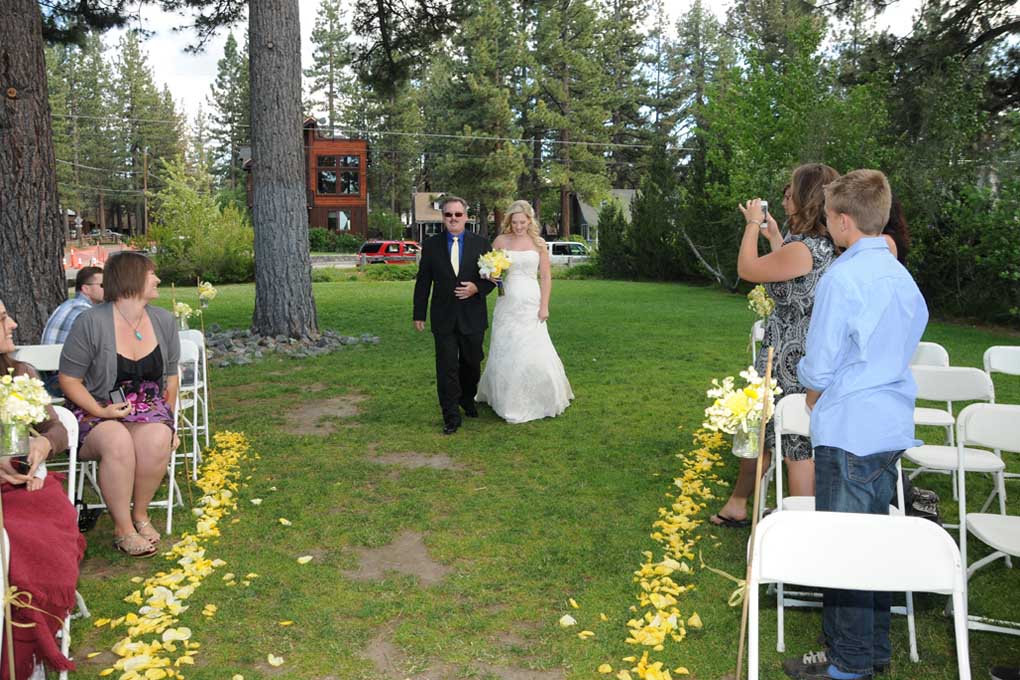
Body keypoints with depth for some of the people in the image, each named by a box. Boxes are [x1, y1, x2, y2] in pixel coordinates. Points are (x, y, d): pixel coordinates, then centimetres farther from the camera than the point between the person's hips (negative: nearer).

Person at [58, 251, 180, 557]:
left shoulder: (163, 320, 5)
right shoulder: (92, 322, -11)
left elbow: (170, 375, 15)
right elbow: (69, 379, -5)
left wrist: (168, 418, 7)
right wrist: (100, 412, -16)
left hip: (148, 406, 3)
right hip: (98, 411, -3)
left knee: (157, 439, -32)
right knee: (118, 442, -37)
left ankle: (140, 514, -9)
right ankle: (123, 529, -20)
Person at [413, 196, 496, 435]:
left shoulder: (481, 243, 1)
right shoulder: (431, 245, 2)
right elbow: (423, 282, 4)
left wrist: (477, 287, -15)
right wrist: (419, 314, 3)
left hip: (472, 317, 1)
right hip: (443, 318, -1)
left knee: (472, 364, 15)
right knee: (447, 368, -2)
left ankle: (467, 400, 39)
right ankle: (451, 417, 6)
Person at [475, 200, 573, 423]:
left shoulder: (538, 244, 3)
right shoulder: (500, 241, 2)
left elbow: (546, 277, 3)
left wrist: (544, 306, -4)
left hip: (531, 304, 0)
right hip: (507, 303, 1)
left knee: (535, 352, -4)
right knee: (506, 352, 4)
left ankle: (542, 400, 13)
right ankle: (507, 401, 19)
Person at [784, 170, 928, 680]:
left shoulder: (841, 278, -17)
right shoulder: (902, 276, 9)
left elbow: (818, 370, -15)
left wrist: (812, 394, 7)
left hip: (849, 431, -8)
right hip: (893, 427, 9)